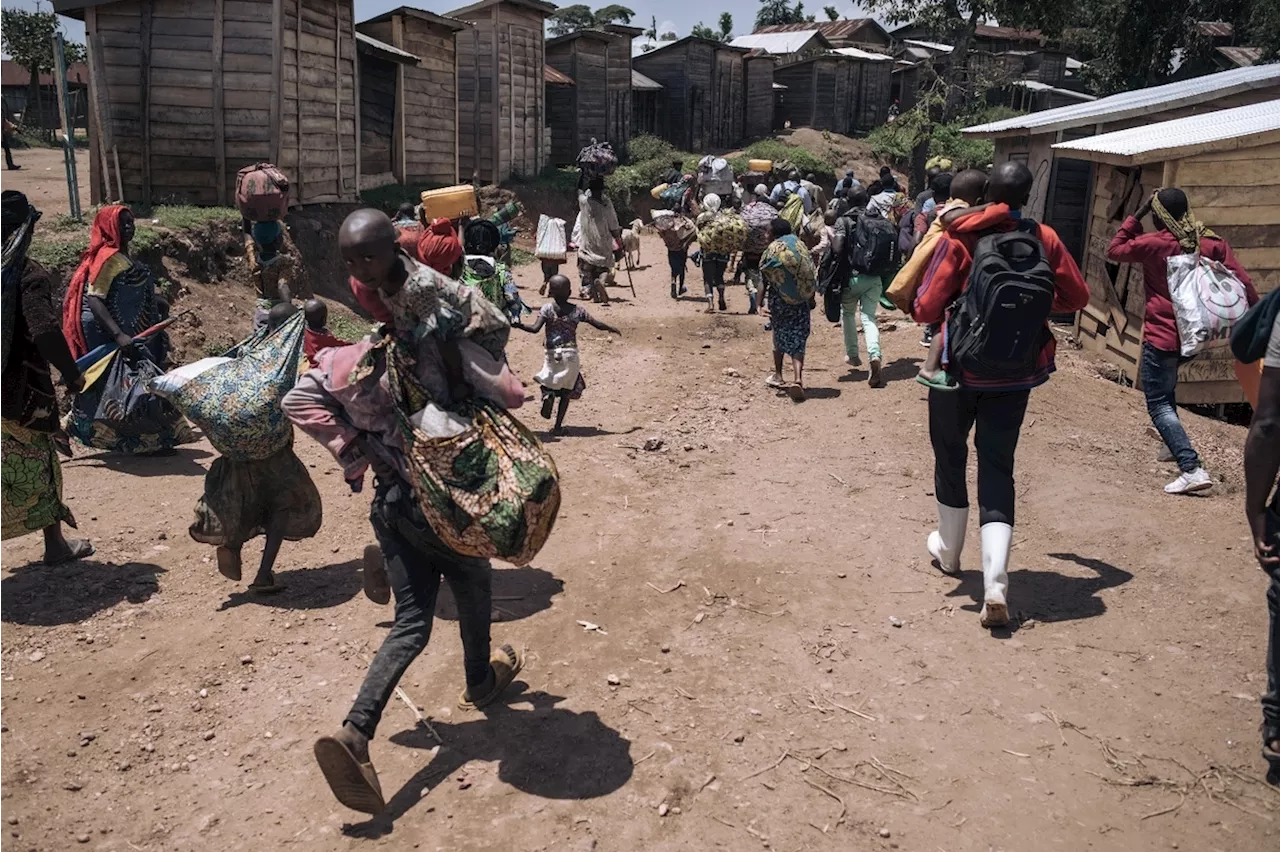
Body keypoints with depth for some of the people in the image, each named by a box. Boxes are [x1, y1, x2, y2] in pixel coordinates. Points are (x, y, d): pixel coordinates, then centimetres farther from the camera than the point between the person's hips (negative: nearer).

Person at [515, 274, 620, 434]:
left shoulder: (547, 309, -4)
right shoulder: (577, 310, 1)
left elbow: (535, 329, -15)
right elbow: (598, 324, 2)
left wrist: (518, 325, -3)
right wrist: (612, 329, 19)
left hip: (553, 354, -1)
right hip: (571, 354, 1)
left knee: (549, 382, 19)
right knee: (566, 390, 10)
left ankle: (548, 393, -18)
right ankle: (558, 426, 6)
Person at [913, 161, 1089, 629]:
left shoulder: (960, 238, -12)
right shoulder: (1044, 239, -3)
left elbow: (926, 308, -16)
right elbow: (1077, 297, 5)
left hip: (961, 367, -2)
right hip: (1016, 373, 2)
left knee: (950, 456, 18)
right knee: (997, 468, 4)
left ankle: (949, 550, 36)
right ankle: (995, 584, -8)